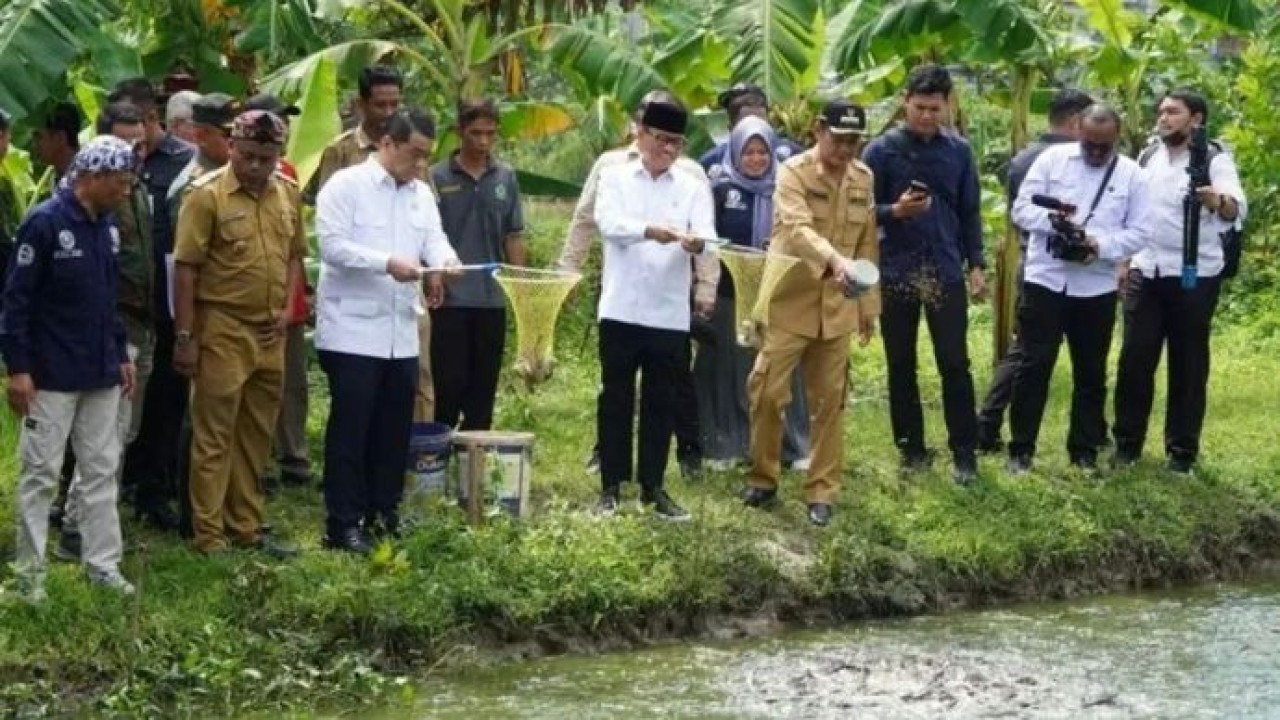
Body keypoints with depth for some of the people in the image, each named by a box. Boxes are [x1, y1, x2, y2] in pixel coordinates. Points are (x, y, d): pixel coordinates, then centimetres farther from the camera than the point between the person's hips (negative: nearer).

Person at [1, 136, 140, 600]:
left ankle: (103, 564, 17)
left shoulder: (107, 226, 8)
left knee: (102, 470, 10)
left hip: (100, 373, 7)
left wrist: (121, 355, 16)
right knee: (40, 474, 1)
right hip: (52, 375, -7)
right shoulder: (45, 223, -15)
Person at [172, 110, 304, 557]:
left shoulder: (287, 193, 6)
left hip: (269, 333, 6)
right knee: (214, 436, 1)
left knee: (256, 436, 14)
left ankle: (246, 528, 24)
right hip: (223, 330, -6)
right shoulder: (207, 195, -12)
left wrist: (287, 308, 4)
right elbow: (186, 270, -11)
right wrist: (185, 336, -13)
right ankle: (209, 537, 6)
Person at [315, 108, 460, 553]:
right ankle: (342, 524, -2)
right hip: (353, 331, -7)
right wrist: (387, 263, -24)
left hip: (402, 333, 7)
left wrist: (445, 260, -20)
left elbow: (434, 238, 4)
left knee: (394, 428, 11)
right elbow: (332, 245, -16)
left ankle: (382, 514, 21)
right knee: (350, 429, -5)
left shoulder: (422, 194, 14)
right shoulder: (346, 186, -8)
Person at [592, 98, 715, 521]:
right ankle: (611, 486, 12)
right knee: (616, 399, 5)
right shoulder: (615, 178, 4)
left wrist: (696, 242, -33)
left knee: (661, 403, 7)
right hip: (621, 309, -1)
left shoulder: (693, 189, 7)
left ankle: (653, 487, 15)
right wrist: (650, 230, -33)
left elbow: (706, 234, -8)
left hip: (670, 313, 1)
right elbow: (608, 222, -14)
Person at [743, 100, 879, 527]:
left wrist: (869, 305, 10)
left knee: (829, 402, 6)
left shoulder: (864, 180, 6)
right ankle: (763, 478, 14)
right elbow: (798, 228, -28)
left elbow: (868, 243, 12)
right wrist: (834, 260, -45)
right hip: (790, 302, -4)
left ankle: (821, 491, 13)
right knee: (768, 392, -4)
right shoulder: (793, 173, -11)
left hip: (836, 308, 4)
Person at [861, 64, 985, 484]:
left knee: (955, 364, -1)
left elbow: (970, 212, 10)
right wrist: (895, 211, -21)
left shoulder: (958, 151, 5)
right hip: (896, 272, -1)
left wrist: (975, 265, 4)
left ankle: (964, 452, 5)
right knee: (901, 366, 8)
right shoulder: (881, 151, -2)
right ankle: (911, 449, 17)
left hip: (945, 272, 1)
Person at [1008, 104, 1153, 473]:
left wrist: (1101, 245, -18)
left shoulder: (1131, 173, 2)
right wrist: (1052, 221, -22)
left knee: (1091, 372, 9)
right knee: (1034, 365, -1)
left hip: (1096, 288, 2)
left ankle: (1085, 450, 19)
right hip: (1045, 280, -2)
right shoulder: (1052, 159, 0)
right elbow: (1022, 208, -2)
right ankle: (1021, 449, 6)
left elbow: (1140, 232, -1)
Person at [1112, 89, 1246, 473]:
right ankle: (1127, 442, 13)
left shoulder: (1215, 159, -10)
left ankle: (1182, 449, 10)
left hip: (1194, 277, -5)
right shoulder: (1149, 157, 9)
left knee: (1188, 365, 3)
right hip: (1146, 273, 5)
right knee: (1135, 359, 5)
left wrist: (1218, 202, -49)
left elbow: (1238, 209, -27)